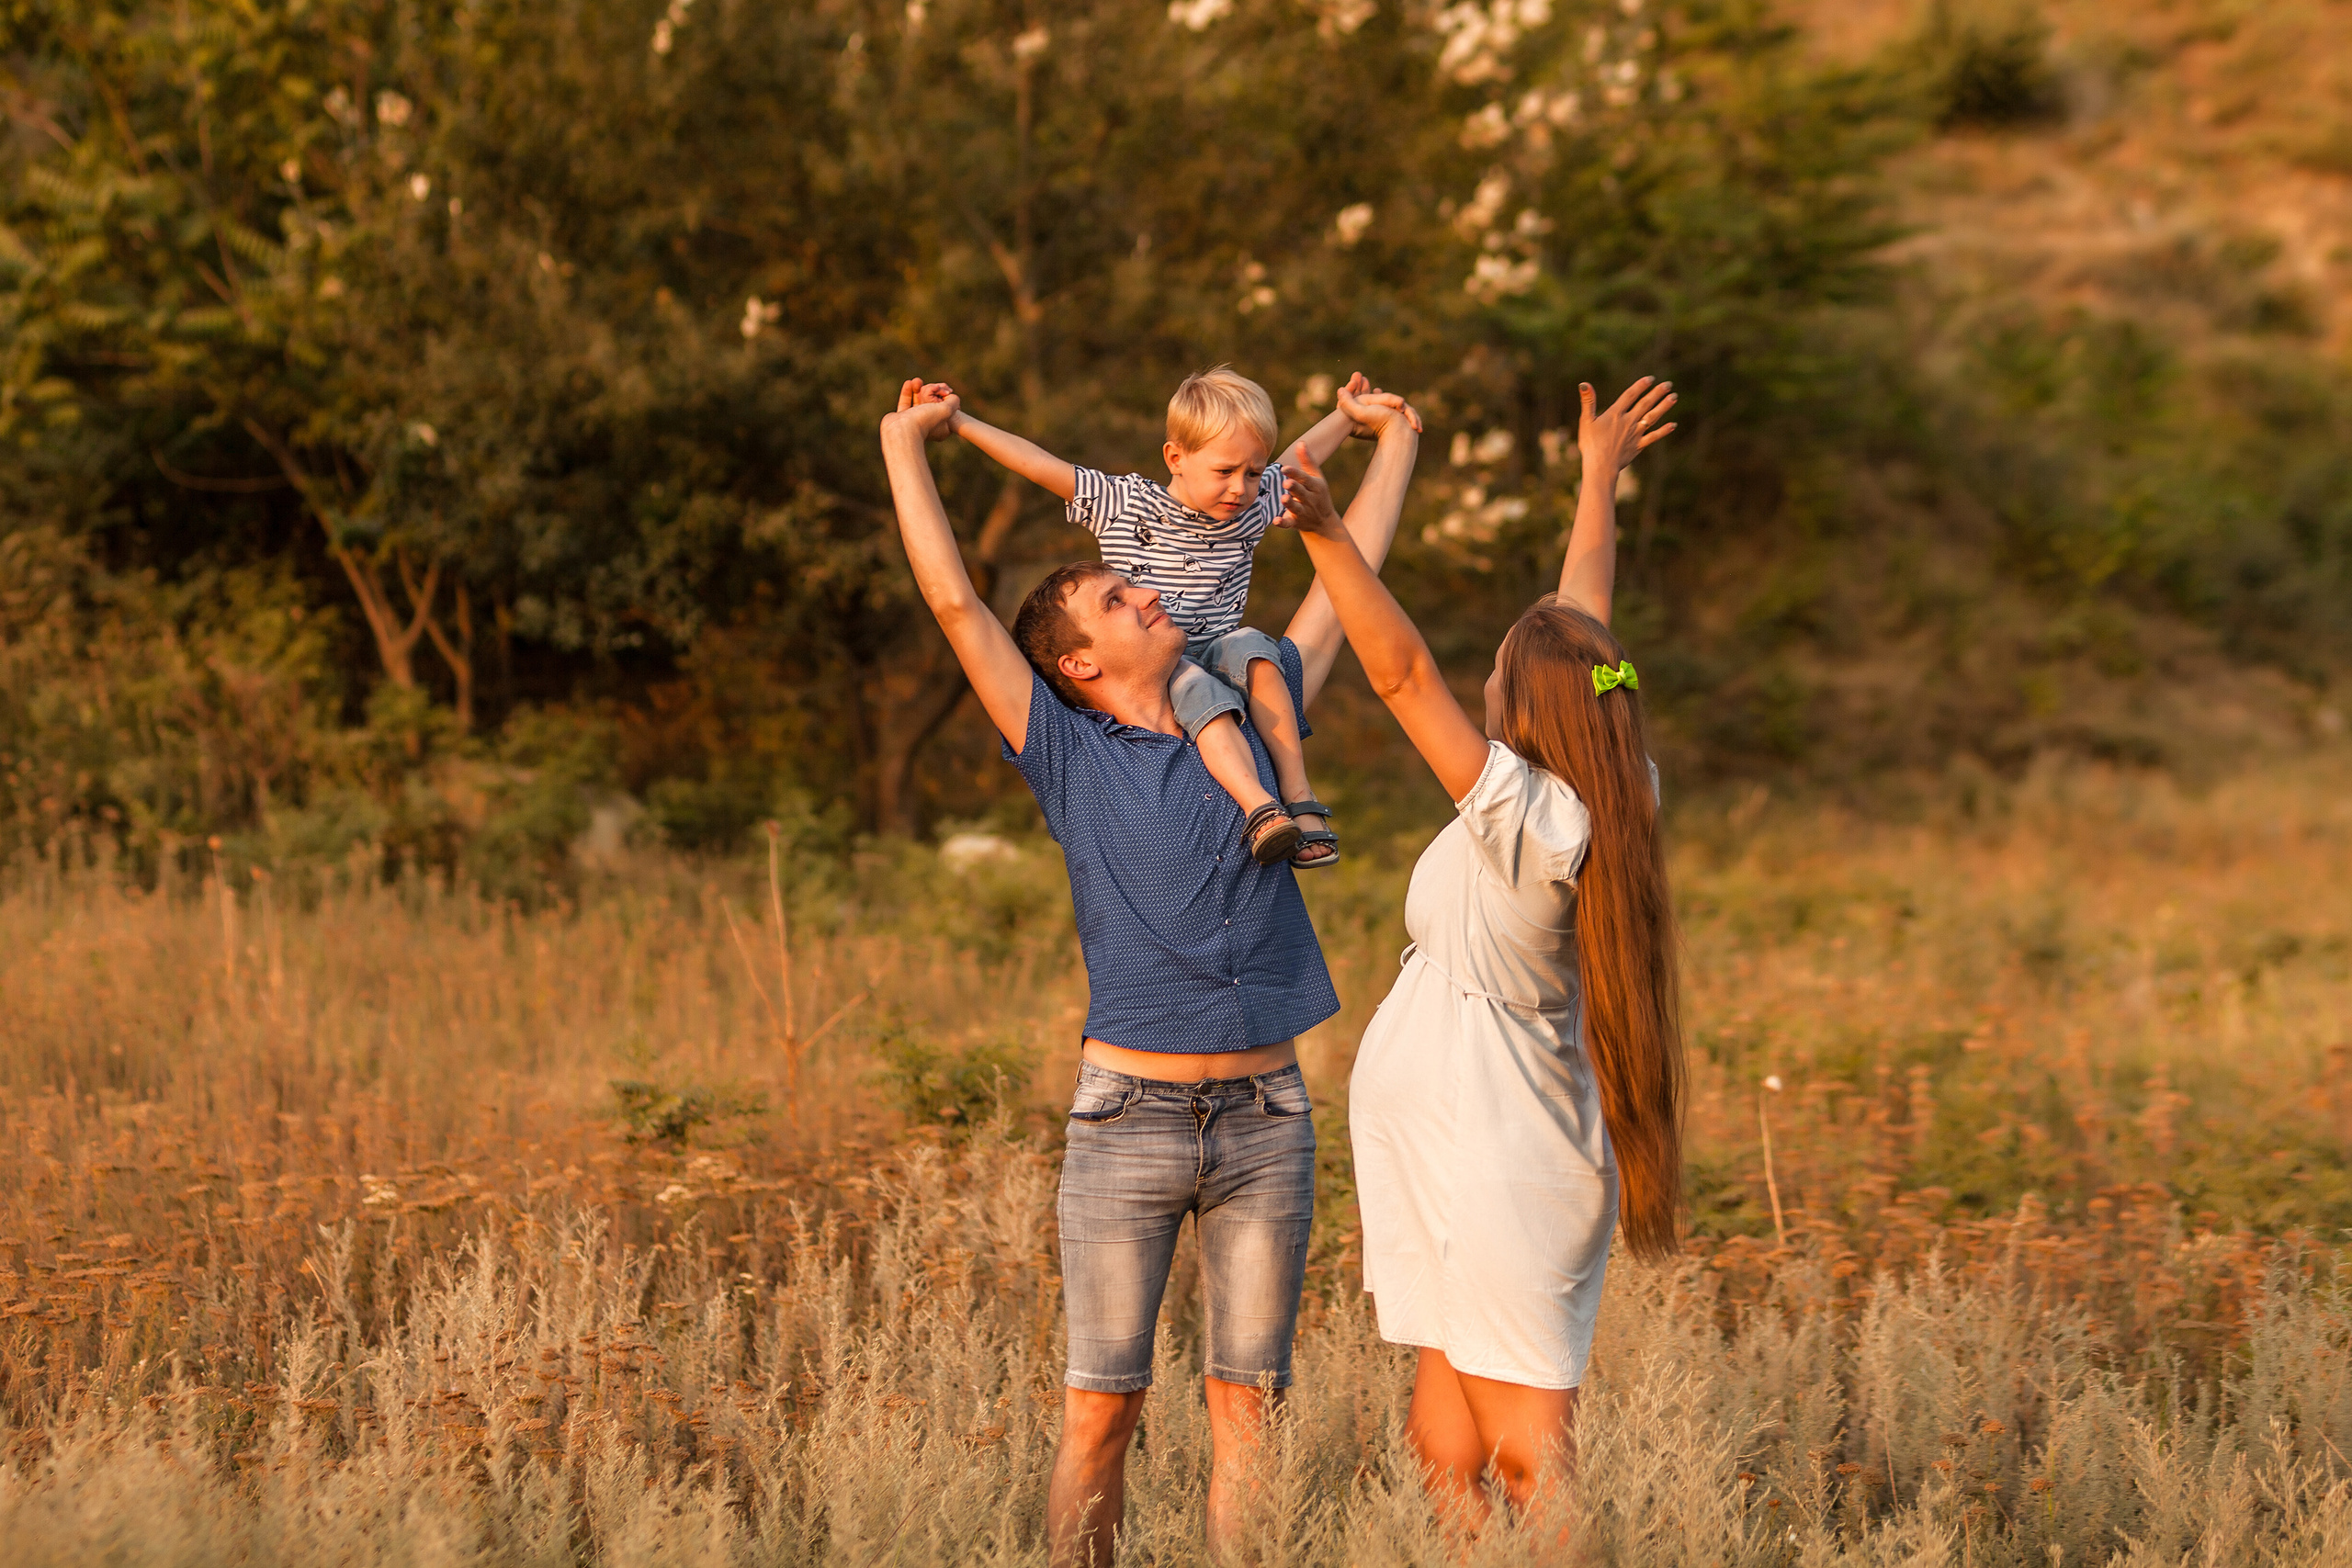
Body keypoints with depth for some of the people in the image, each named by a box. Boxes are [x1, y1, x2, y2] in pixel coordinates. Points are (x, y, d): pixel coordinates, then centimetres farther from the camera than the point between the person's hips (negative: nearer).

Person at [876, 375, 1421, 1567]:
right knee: (1101, 1406, -1)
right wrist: (906, 443, 5)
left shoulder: (1249, 723, 11)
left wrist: (1394, 444, 32)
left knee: (1247, 1405, 5)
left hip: (1264, 1120, 3)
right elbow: (953, 601, -1)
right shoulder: (1068, 752, 2)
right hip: (1127, 1116, -3)